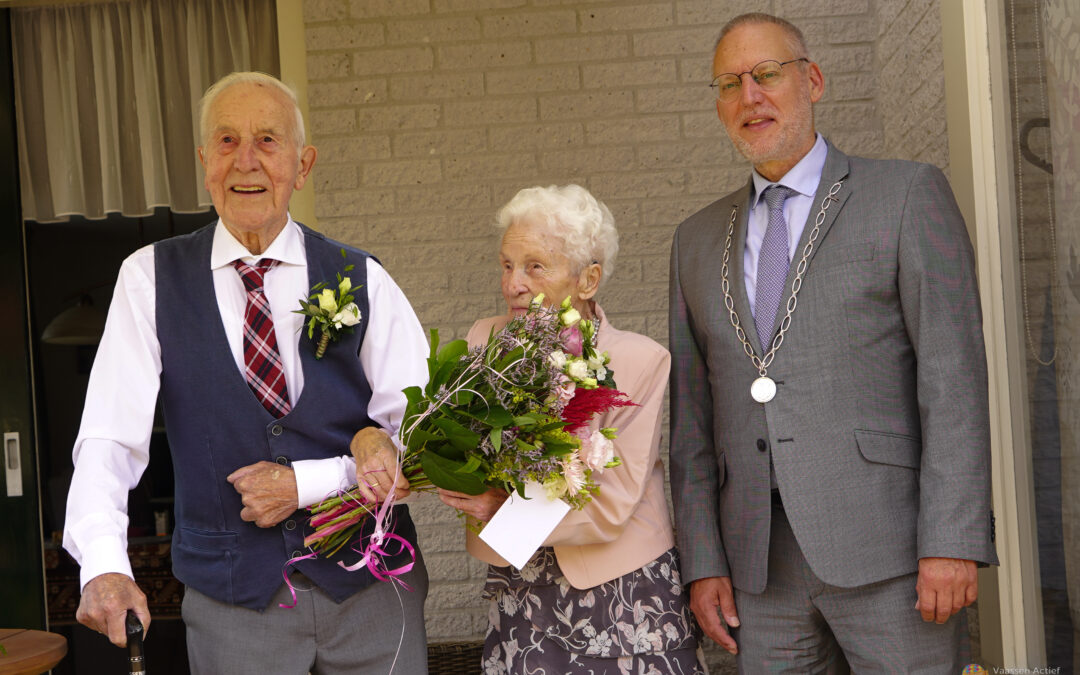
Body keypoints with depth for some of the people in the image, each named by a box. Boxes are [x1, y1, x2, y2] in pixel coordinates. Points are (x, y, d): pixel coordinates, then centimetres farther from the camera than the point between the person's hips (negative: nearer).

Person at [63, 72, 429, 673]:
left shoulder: (363, 281, -1)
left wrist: (304, 484, -15)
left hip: (372, 586, 1)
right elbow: (110, 435, -10)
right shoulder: (152, 279, -1)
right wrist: (105, 565, -25)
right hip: (231, 596, -1)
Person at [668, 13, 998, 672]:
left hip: (887, 545, -4)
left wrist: (954, 543, -13)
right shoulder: (698, 239, 15)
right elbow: (692, 412, 13)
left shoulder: (908, 195, 2)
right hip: (760, 564, 4)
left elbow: (953, 375, -6)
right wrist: (702, 562, 6)